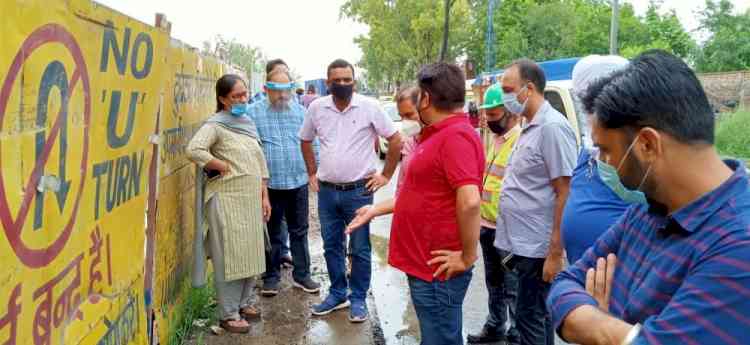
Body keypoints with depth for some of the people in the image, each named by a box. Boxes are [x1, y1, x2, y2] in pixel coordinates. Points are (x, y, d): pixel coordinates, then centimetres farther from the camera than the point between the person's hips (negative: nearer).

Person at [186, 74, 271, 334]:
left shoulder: (248, 123, 13)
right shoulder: (216, 125, -10)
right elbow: (194, 150, -26)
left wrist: (264, 196, 13)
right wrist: (222, 166, -15)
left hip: (251, 198, 7)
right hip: (227, 198, -7)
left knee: (250, 252, 13)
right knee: (230, 255, -2)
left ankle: (245, 302, 28)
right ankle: (228, 313, 9)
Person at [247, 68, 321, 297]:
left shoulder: (300, 111, 8)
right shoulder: (253, 112, -1)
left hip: (299, 183, 3)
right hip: (269, 184, -2)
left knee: (299, 231, 12)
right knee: (272, 234, 10)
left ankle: (301, 275, 24)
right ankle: (271, 277, 23)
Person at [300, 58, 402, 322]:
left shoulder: (369, 107, -10)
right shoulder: (316, 107, 0)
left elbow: (395, 140, -4)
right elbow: (305, 141, 16)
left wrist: (385, 175, -3)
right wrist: (312, 173, 12)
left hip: (359, 190, -3)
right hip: (326, 191, 4)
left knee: (360, 249, 6)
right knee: (331, 246, 14)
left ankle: (358, 299, 21)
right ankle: (337, 294, 31)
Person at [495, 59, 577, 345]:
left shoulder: (552, 127, -17)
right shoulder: (530, 128, 11)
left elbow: (566, 193, -20)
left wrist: (555, 253, -21)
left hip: (537, 247, -9)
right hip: (523, 243, 9)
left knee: (529, 318, 1)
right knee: (538, 315, 19)